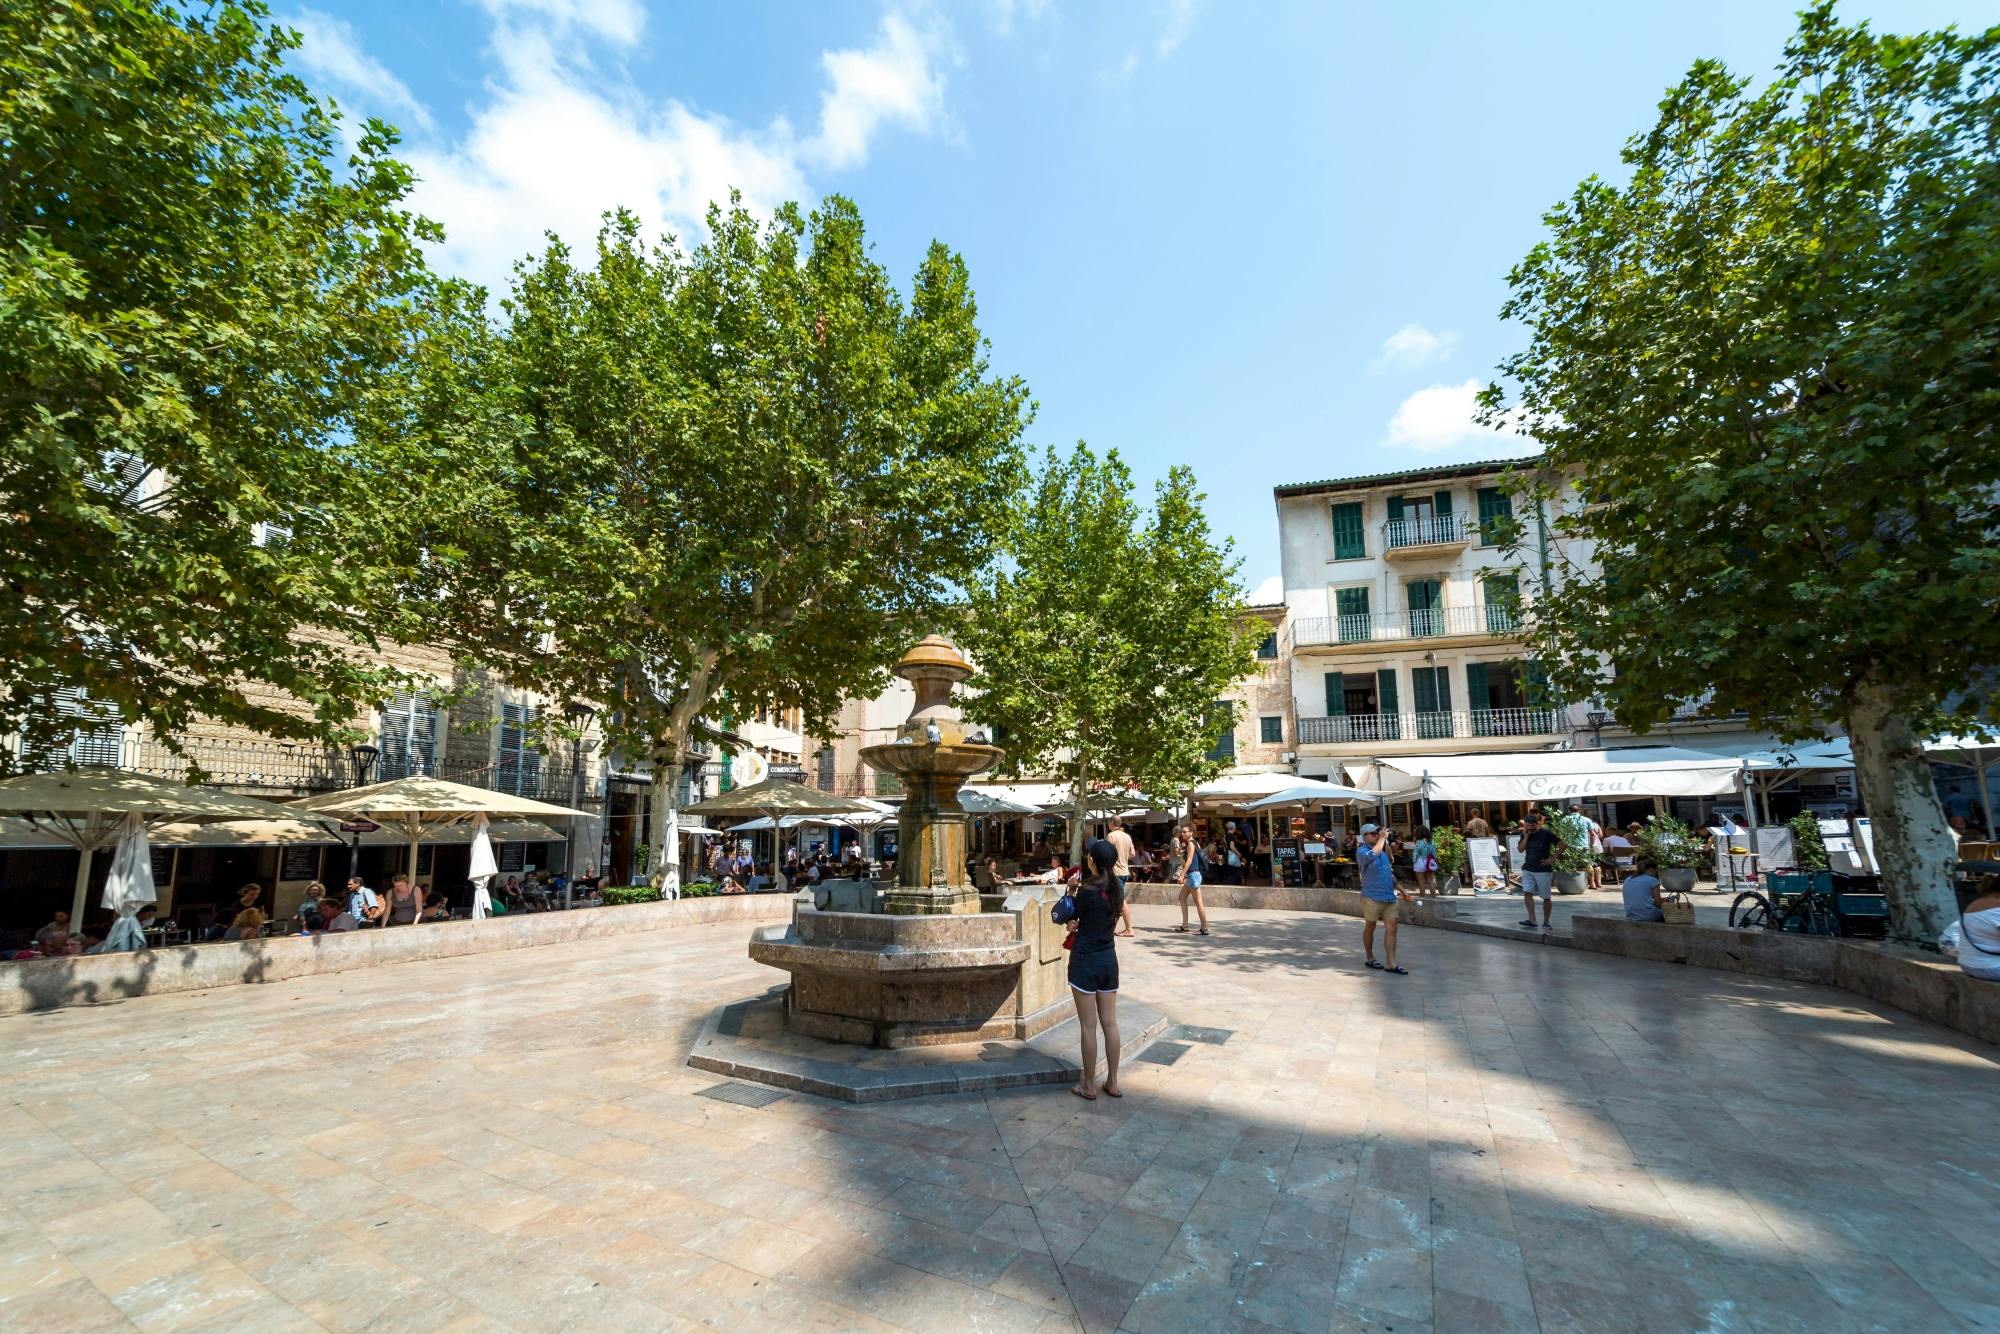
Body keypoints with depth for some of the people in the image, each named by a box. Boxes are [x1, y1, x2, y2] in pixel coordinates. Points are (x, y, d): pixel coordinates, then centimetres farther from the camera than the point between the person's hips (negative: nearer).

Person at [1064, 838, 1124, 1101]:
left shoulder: (1086, 889, -18)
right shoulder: (1118, 888, -1)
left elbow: (1072, 916, -2)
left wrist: (1072, 889, 6)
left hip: (1085, 961, -6)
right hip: (1109, 959, 6)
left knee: (1088, 1026, 4)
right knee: (1110, 1023, 12)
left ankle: (1088, 1086, 15)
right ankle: (1112, 1082, 21)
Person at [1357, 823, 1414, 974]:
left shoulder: (1383, 851, 16)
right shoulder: (1362, 852, -9)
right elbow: (1372, 855, -33)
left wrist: (1401, 889, 23)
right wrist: (1382, 839, -21)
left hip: (1389, 896, 6)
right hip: (1372, 897, -6)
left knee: (1391, 928, -1)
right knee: (1370, 928, 8)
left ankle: (1391, 964, 0)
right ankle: (1370, 959, 22)